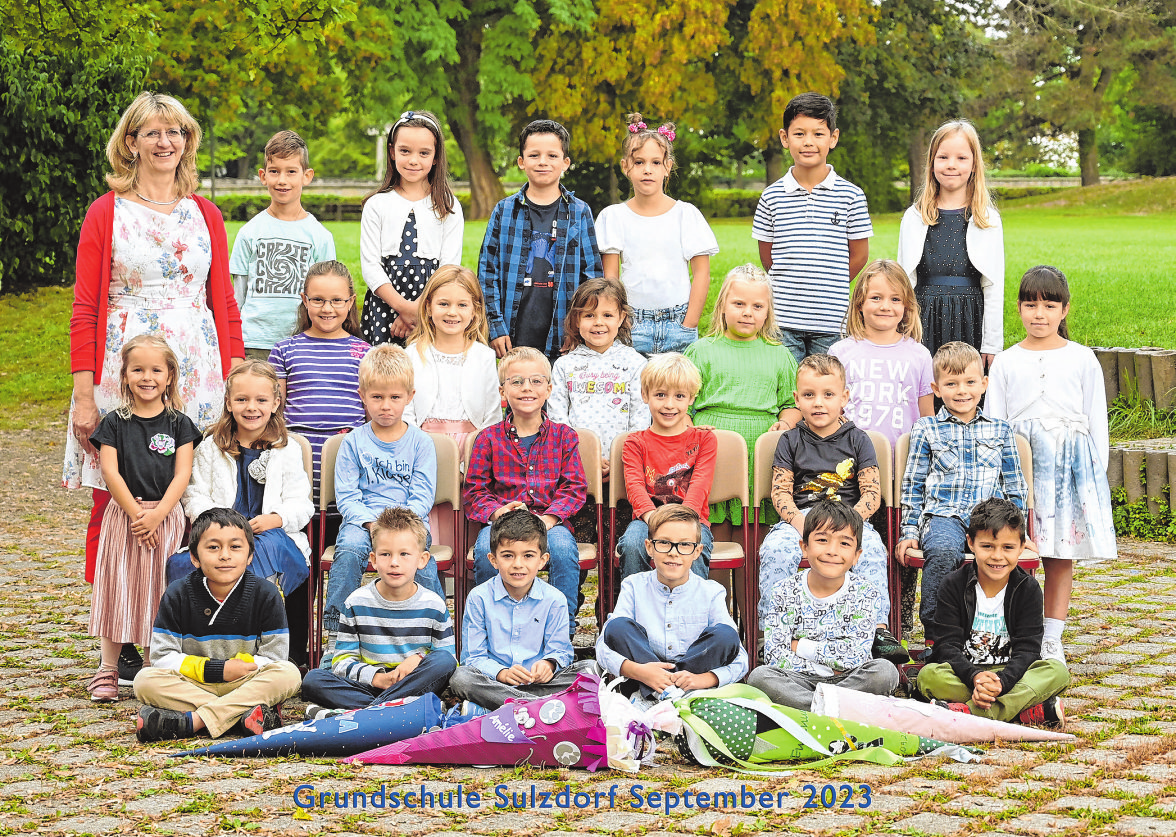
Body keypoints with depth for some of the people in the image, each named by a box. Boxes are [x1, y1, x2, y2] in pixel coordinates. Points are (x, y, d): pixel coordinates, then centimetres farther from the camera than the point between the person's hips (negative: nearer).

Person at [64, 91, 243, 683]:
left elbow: (225, 305, 14)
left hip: (197, 374, 2)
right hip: (123, 368, -2)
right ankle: (119, 648, 0)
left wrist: (235, 381, 5)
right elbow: (84, 310, 1)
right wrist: (84, 393, -6)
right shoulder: (106, 213, 5)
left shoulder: (205, 215, 14)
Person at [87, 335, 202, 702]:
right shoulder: (115, 423, 2)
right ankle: (108, 669, 10)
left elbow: (182, 475, -3)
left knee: (158, 591, 2)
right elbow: (111, 472, -4)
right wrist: (135, 513, -14)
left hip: (165, 517, 0)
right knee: (118, 588, 2)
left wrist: (157, 514, -14)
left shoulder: (179, 423, 3)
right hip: (123, 516, 0)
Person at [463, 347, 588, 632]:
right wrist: (497, 512, -14)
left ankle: (564, 627, -18)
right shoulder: (489, 439, 11)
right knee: (486, 551, -34)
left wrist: (549, 518, -15)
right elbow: (474, 492, 8)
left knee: (563, 548, -34)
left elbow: (574, 488, 4)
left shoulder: (564, 436, 12)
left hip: (550, 521, 0)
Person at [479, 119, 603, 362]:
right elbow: (487, 271, 5)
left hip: (563, 337, 0)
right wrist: (496, 328, -3)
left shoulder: (579, 213, 7)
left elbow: (593, 274, 8)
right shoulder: (504, 211, 6)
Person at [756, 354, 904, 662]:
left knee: (871, 547, -32)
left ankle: (879, 628, -30)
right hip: (799, 517, 0)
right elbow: (780, 492, 4)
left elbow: (872, 493, 2)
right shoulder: (790, 441, 11)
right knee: (776, 548, -31)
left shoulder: (857, 439, 9)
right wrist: (798, 522, -16)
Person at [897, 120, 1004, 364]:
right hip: (926, 323, 1)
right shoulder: (914, 218, 7)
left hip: (970, 322, -1)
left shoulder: (988, 220, 4)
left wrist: (991, 346, -2)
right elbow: (904, 283, 9)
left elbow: (994, 288, 3)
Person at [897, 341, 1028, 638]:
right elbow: (913, 485, 14)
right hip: (943, 515, -1)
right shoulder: (926, 430, 14)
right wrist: (909, 532, 5)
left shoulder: (1000, 430, 19)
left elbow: (1014, 485, 22)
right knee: (943, 552, -38)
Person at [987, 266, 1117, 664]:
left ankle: (1052, 640, 10)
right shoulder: (1006, 362, 8)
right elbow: (992, 423, 9)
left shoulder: (1082, 359, 6)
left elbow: (1097, 420, 9)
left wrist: (1096, 474, 4)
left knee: (1062, 555, 2)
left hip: (1071, 461, 0)